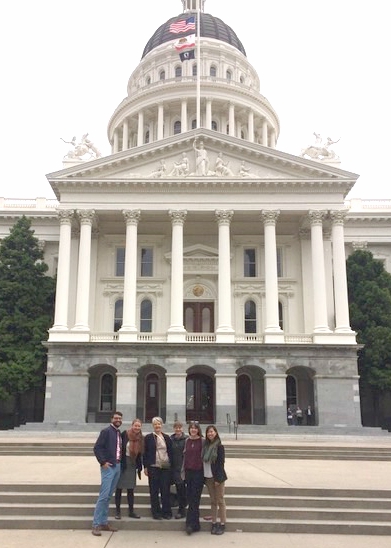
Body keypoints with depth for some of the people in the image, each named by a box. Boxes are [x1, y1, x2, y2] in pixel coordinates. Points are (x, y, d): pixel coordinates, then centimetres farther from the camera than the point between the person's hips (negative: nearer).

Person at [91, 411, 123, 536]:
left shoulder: (120, 433, 14)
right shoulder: (106, 431, -8)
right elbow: (97, 447, -13)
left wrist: (120, 462, 6)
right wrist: (103, 462, -17)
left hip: (117, 466, 7)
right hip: (108, 466, -7)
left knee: (108, 496, 11)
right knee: (103, 495, -10)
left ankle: (104, 522, 17)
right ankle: (96, 525, -5)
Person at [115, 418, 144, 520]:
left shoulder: (141, 438, 3)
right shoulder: (124, 434, -13)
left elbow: (139, 454, 10)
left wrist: (139, 466, 8)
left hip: (132, 466, 4)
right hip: (122, 464, -4)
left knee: (131, 489, 10)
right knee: (119, 488, 4)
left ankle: (131, 511, 19)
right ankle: (117, 511, 14)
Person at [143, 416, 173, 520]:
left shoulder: (167, 438, 9)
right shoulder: (148, 438, 2)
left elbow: (170, 452, 11)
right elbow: (145, 453, 1)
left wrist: (171, 464, 5)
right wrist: (145, 467, -4)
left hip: (166, 468, 2)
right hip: (153, 467, -2)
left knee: (165, 491, 4)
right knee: (154, 491, 4)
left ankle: (166, 512, 14)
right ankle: (156, 512, 13)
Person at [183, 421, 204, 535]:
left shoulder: (202, 441, -5)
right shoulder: (187, 441, 9)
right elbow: (185, 456, 14)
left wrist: (205, 472, -6)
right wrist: (183, 470, 12)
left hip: (198, 472, -5)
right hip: (189, 471, 5)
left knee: (194, 499, -5)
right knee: (190, 498, 6)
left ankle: (191, 524, -3)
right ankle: (195, 524, 16)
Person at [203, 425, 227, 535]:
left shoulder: (219, 446, -8)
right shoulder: (205, 446, 8)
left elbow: (221, 463, -11)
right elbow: (204, 461, 8)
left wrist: (218, 478, -15)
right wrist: (204, 477, 3)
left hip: (217, 477, -5)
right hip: (208, 477, 5)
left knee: (220, 501, 2)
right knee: (213, 501, 10)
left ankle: (222, 524, 9)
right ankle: (214, 523, 17)